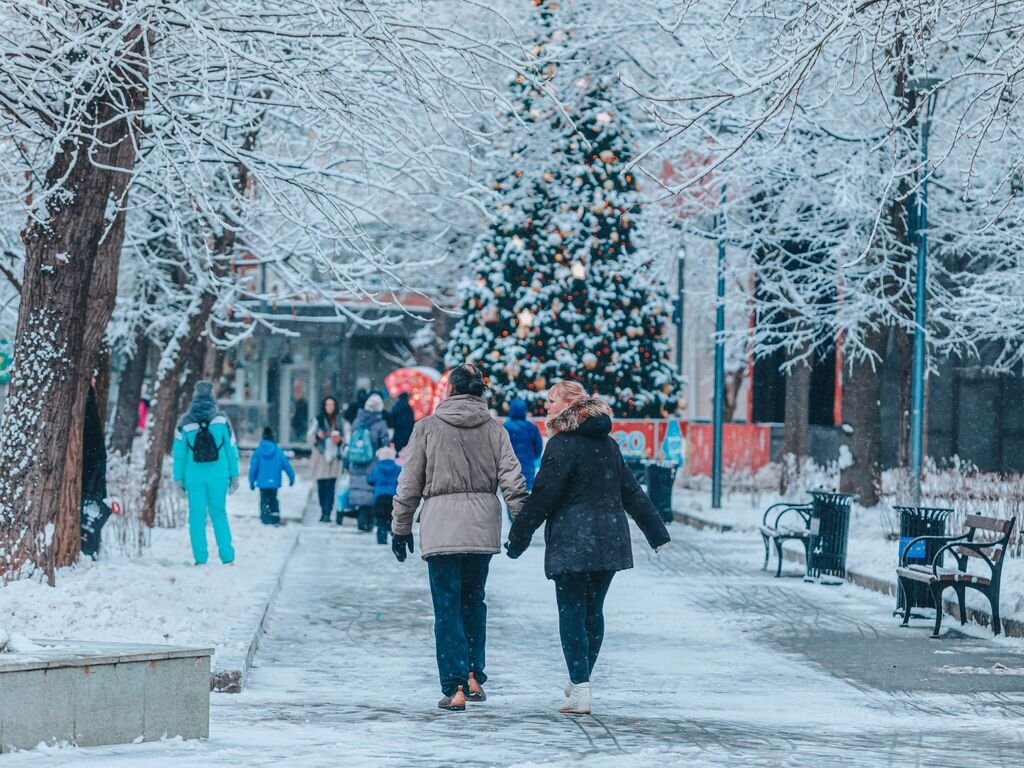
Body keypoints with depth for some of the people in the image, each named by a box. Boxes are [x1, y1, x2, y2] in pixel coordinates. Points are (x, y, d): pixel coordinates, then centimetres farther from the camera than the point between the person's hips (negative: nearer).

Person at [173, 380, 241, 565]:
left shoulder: (184, 423, -3)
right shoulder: (221, 420, -3)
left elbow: (179, 453, 1)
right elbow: (231, 449, 2)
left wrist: (179, 479, 8)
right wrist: (234, 476, 10)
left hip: (194, 477, -1)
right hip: (218, 476, 1)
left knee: (197, 516, 5)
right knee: (219, 514, 9)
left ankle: (200, 559, 1)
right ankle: (227, 557, 5)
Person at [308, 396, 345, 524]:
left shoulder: (339, 421, 10)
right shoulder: (318, 420, 3)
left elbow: (344, 438, 17)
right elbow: (309, 437, 2)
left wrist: (340, 440, -5)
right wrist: (317, 436, -18)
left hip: (334, 457, 0)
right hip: (321, 456, 0)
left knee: (331, 486, -9)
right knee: (321, 486, 3)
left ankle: (327, 513, -13)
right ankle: (324, 512, 15)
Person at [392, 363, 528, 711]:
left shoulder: (427, 427, 0)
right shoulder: (494, 429, 5)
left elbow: (409, 483, 2)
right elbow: (512, 478, 0)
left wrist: (401, 528, 11)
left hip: (441, 526, -3)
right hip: (482, 526, 3)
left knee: (447, 607, -1)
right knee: (474, 601, 19)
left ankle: (455, 688, -7)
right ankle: (474, 677, 16)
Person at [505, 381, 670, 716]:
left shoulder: (563, 445, -9)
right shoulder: (608, 444, 14)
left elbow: (542, 497, -11)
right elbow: (631, 492, 20)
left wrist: (518, 537, -4)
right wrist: (657, 533, 24)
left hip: (572, 541, -7)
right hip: (609, 541, 7)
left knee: (571, 612, -4)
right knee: (593, 610, 14)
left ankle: (580, 691, -11)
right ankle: (580, 681, 23)